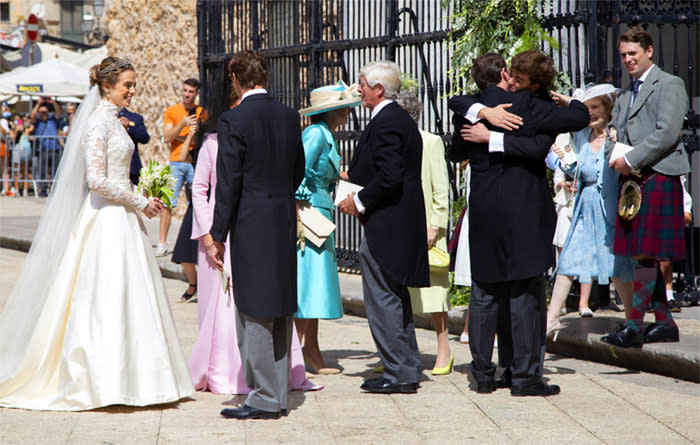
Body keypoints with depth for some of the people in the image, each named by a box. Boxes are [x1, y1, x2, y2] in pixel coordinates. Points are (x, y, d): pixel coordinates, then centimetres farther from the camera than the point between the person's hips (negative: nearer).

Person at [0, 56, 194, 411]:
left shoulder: (112, 121, 14)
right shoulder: (99, 122, -14)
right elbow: (97, 181, -21)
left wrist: (139, 203, 15)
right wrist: (141, 203, -13)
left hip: (119, 218, 9)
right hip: (107, 219, -9)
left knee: (124, 297, 9)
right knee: (107, 296, -7)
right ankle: (102, 381, -2)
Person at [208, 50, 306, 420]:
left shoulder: (233, 121, -12)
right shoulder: (289, 117, 7)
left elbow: (228, 182, -14)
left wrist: (217, 237, -9)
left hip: (251, 225, -7)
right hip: (286, 222, 7)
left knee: (255, 314, -2)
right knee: (280, 311, 13)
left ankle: (263, 399, 0)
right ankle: (279, 395, 19)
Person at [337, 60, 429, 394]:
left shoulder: (385, 123, -16)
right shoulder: (403, 120, 15)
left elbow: (390, 177, -25)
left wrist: (359, 201, -14)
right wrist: (355, 177, 17)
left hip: (385, 227, -11)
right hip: (403, 224, 11)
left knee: (382, 299, -5)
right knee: (396, 299, 16)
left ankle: (398, 374, -3)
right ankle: (408, 370, 21)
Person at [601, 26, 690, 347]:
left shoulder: (669, 85, -3)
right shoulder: (626, 93, 22)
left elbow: (667, 133, -14)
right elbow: (614, 130, 24)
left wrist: (630, 160, -15)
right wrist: (613, 155, 1)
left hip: (657, 177, -8)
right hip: (632, 179, 8)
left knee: (646, 254, -11)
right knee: (643, 255, 9)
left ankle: (634, 326, -13)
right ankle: (664, 323, 16)